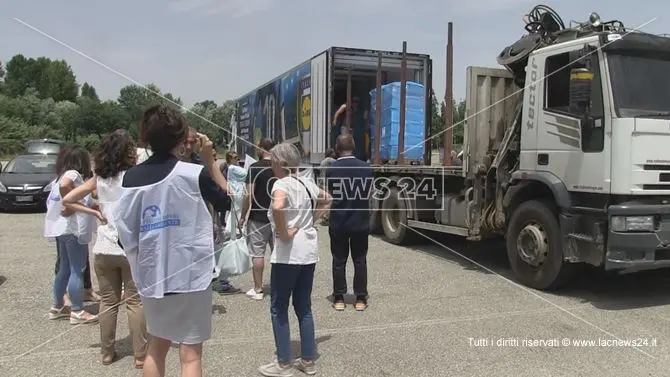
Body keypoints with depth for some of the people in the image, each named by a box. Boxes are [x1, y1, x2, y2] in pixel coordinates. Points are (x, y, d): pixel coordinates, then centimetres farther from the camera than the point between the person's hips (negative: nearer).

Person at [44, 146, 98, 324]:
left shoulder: (64, 175, 17)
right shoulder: (73, 174, -11)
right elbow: (64, 185, -35)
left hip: (64, 229, 10)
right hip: (73, 229, -10)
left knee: (65, 269, 17)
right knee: (77, 270, -4)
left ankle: (57, 307, 26)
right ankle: (77, 312, 1)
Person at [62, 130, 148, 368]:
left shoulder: (99, 179, 3)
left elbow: (67, 200, 1)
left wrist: (95, 213, 4)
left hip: (104, 249, 4)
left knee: (108, 302, 13)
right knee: (135, 302, 5)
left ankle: (107, 353, 23)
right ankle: (140, 355, 10)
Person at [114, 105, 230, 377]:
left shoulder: (131, 177, 0)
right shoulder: (194, 173, -12)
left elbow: (125, 232, 1)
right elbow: (225, 200, 5)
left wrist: (140, 264, 15)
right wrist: (210, 160, 5)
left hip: (151, 274, 5)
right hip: (190, 273, -5)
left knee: (156, 345, 23)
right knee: (191, 353, 5)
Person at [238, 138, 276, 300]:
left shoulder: (255, 167, -10)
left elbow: (249, 194, -14)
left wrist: (243, 216, -5)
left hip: (258, 218, -4)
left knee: (257, 253, 3)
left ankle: (257, 289, 9)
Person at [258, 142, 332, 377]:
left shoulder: (282, 184, -14)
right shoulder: (307, 183, 10)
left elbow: (278, 207, -35)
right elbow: (327, 200, 27)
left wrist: (283, 233, -21)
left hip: (288, 253, -8)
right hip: (309, 252, 8)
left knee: (278, 308, 5)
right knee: (304, 307, 15)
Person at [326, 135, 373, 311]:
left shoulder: (331, 169, -10)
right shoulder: (366, 168, -4)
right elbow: (369, 193, 5)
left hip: (338, 223, -1)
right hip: (361, 222, 1)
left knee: (339, 261, 9)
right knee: (360, 261, 10)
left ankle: (339, 298, 15)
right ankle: (360, 298, 14)